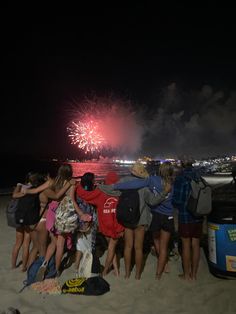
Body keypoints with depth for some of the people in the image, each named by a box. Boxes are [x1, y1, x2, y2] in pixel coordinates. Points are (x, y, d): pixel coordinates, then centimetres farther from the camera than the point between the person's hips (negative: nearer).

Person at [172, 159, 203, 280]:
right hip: (198, 216, 5)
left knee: (186, 245, 8)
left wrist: (177, 206, 8)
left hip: (185, 216, -5)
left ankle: (186, 274, 22)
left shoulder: (180, 178, -14)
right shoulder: (199, 177, 1)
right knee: (195, 245, 14)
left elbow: (176, 199, -13)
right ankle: (194, 274, 28)